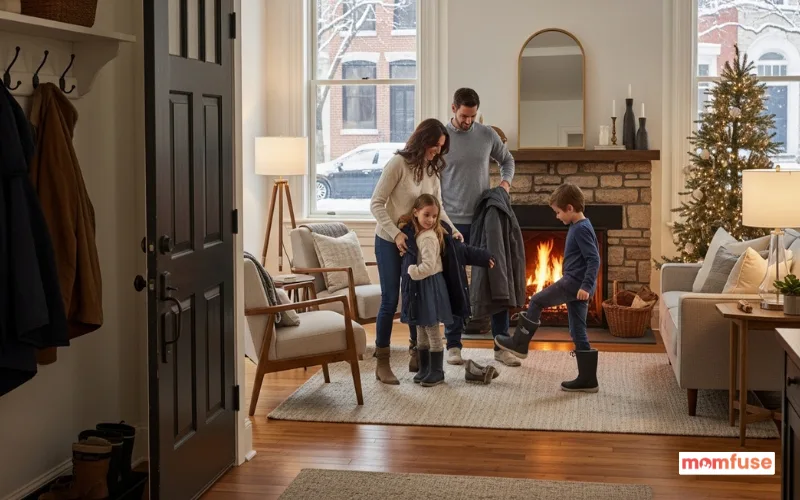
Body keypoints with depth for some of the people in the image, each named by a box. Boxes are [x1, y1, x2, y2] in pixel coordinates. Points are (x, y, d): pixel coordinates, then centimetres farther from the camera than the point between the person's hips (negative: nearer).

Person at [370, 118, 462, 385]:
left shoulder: (433, 169, 3)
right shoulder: (398, 163, -17)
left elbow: (436, 206, 6)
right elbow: (376, 203, -17)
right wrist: (395, 233, -24)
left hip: (416, 242, 6)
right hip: (389, 241, -6)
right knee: (390, 300, -4)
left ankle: (417, 354, 23)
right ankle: (382, 363, 5)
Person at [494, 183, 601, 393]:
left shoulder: (581, 229, -15)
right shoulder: (579, 227, 15)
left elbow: (594, 259, -22)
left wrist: (586, 286, -27)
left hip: (574, 283, -10)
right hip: (576, 285, 10)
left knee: (537, 301, 1)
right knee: (578, 333, 10)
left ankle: (519, 343, 13)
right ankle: (587, 379, 12)